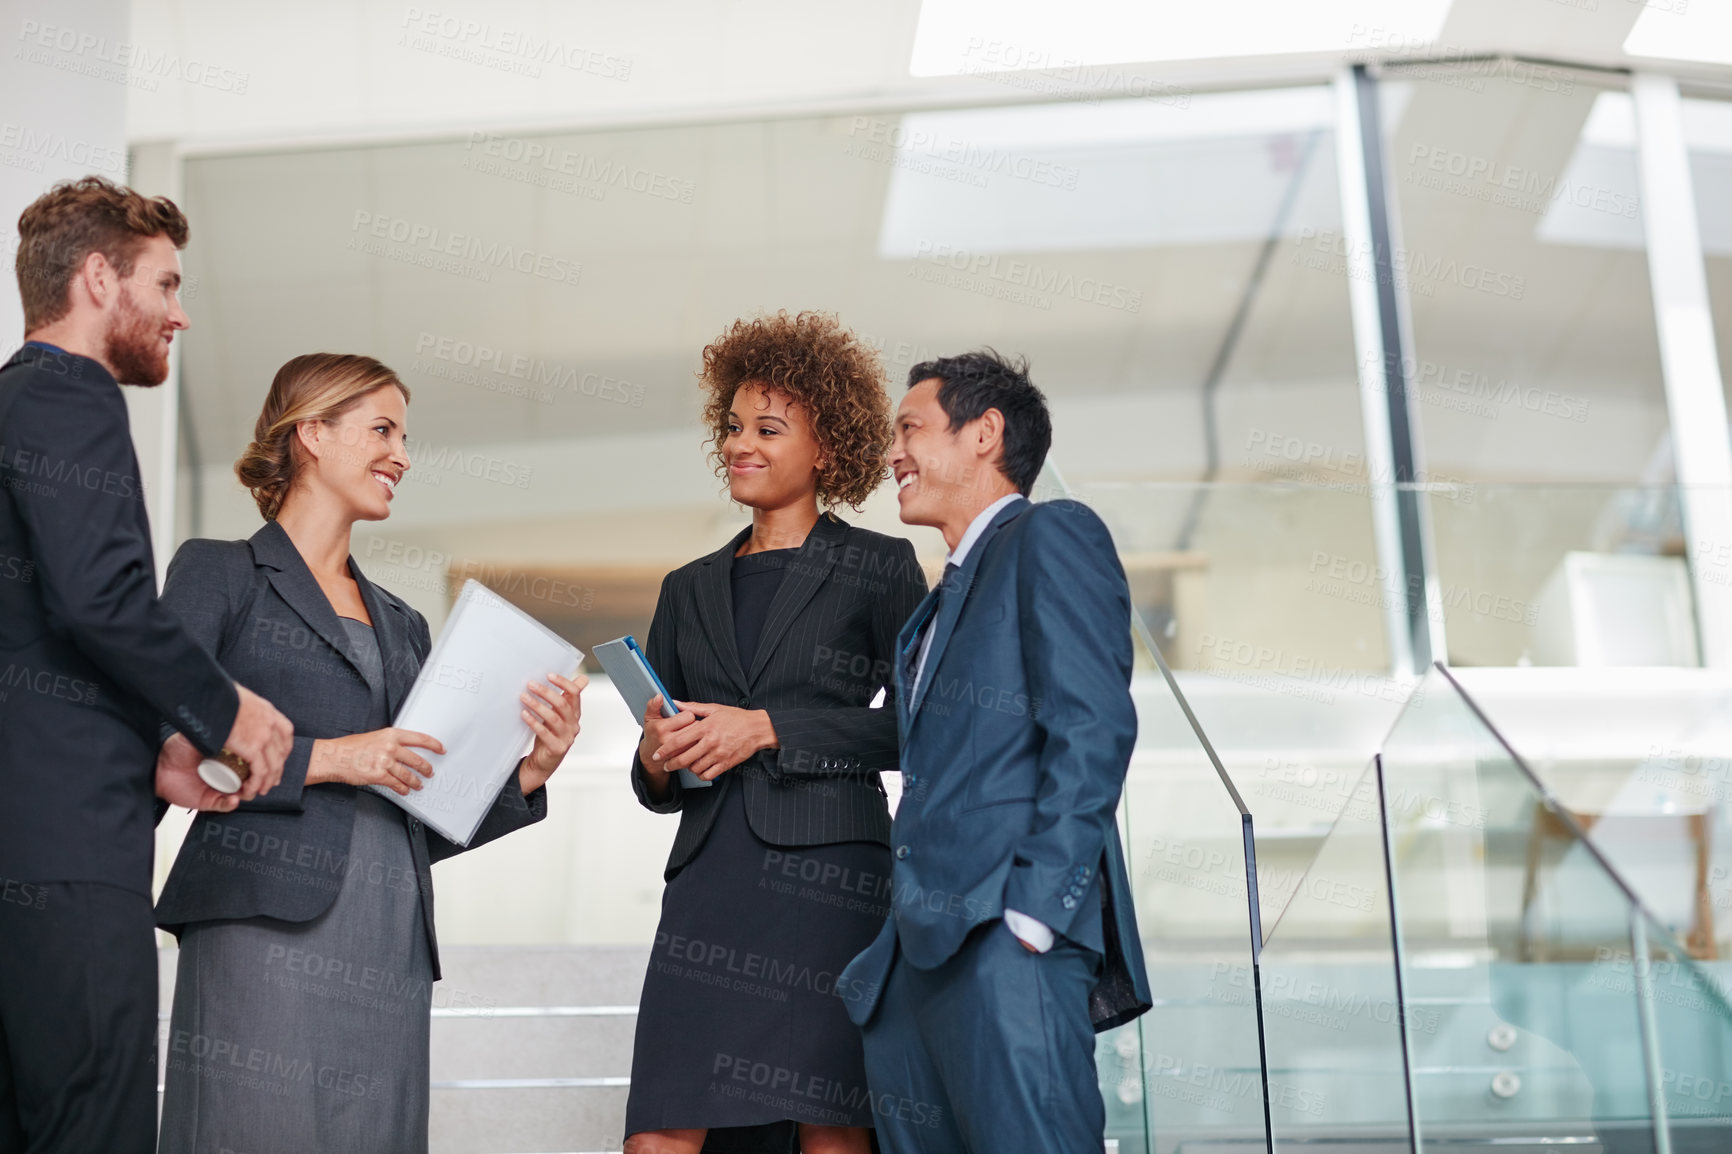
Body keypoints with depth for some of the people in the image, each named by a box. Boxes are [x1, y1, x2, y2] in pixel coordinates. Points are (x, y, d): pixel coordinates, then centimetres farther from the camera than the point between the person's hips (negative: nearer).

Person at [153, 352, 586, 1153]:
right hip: (268, 928, -5)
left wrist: (529, 774, 6)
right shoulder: (219, 574, 8)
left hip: (393, 947, 6)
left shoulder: (402, 626, 25)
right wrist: (321, 758, -11)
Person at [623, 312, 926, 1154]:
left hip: (825, 870, -4)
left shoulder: (879, 569, 8)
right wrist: (656, 760, 0)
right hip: (708, 884, 4)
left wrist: (768, 729, -9)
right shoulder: (690, 589, 22)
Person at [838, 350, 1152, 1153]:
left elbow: (1093, 729, -10)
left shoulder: (1050, 537, 3)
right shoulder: (947, 597, 29)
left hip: (1002, 936, -9)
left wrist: (1031, 908, -18)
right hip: (923, 951, 9)